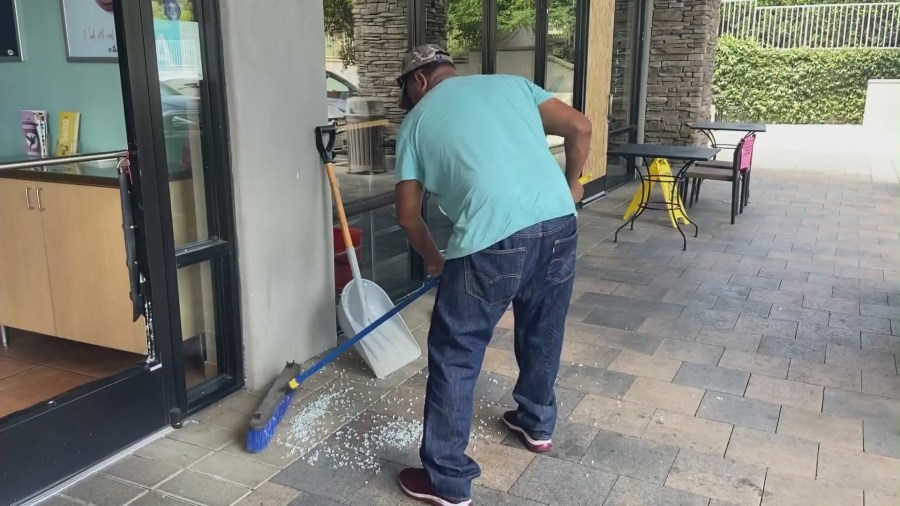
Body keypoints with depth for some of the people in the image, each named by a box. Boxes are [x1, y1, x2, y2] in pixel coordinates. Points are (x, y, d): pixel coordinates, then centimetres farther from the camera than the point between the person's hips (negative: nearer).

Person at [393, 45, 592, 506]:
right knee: (543, 332, 27)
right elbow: (580, 128, 15)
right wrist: (571, 185, 31)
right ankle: (537, 424, 48)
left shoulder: (416, 120, 14)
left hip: (494, 237, -5)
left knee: (454, 357, 8)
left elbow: (408, 215, 14)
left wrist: (434, 259, 31)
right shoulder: (511, 82, 22)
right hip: (559, 222, 5)